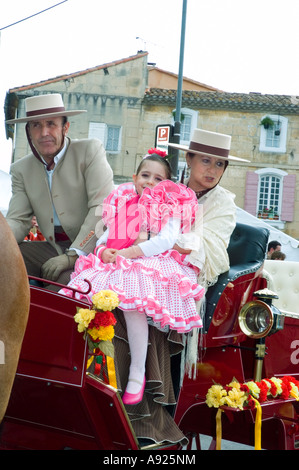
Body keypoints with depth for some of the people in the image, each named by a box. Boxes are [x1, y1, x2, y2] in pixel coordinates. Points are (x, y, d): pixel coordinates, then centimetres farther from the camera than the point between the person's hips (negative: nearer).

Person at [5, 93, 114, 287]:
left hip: (93, 248, -4)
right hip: (53, 248, 5)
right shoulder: (21, 170, 10)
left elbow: (103, 208, -12)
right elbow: (18, 221, 5)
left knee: (66, 278, -35)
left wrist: (73, 255, -20)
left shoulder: (90, 150, -3)